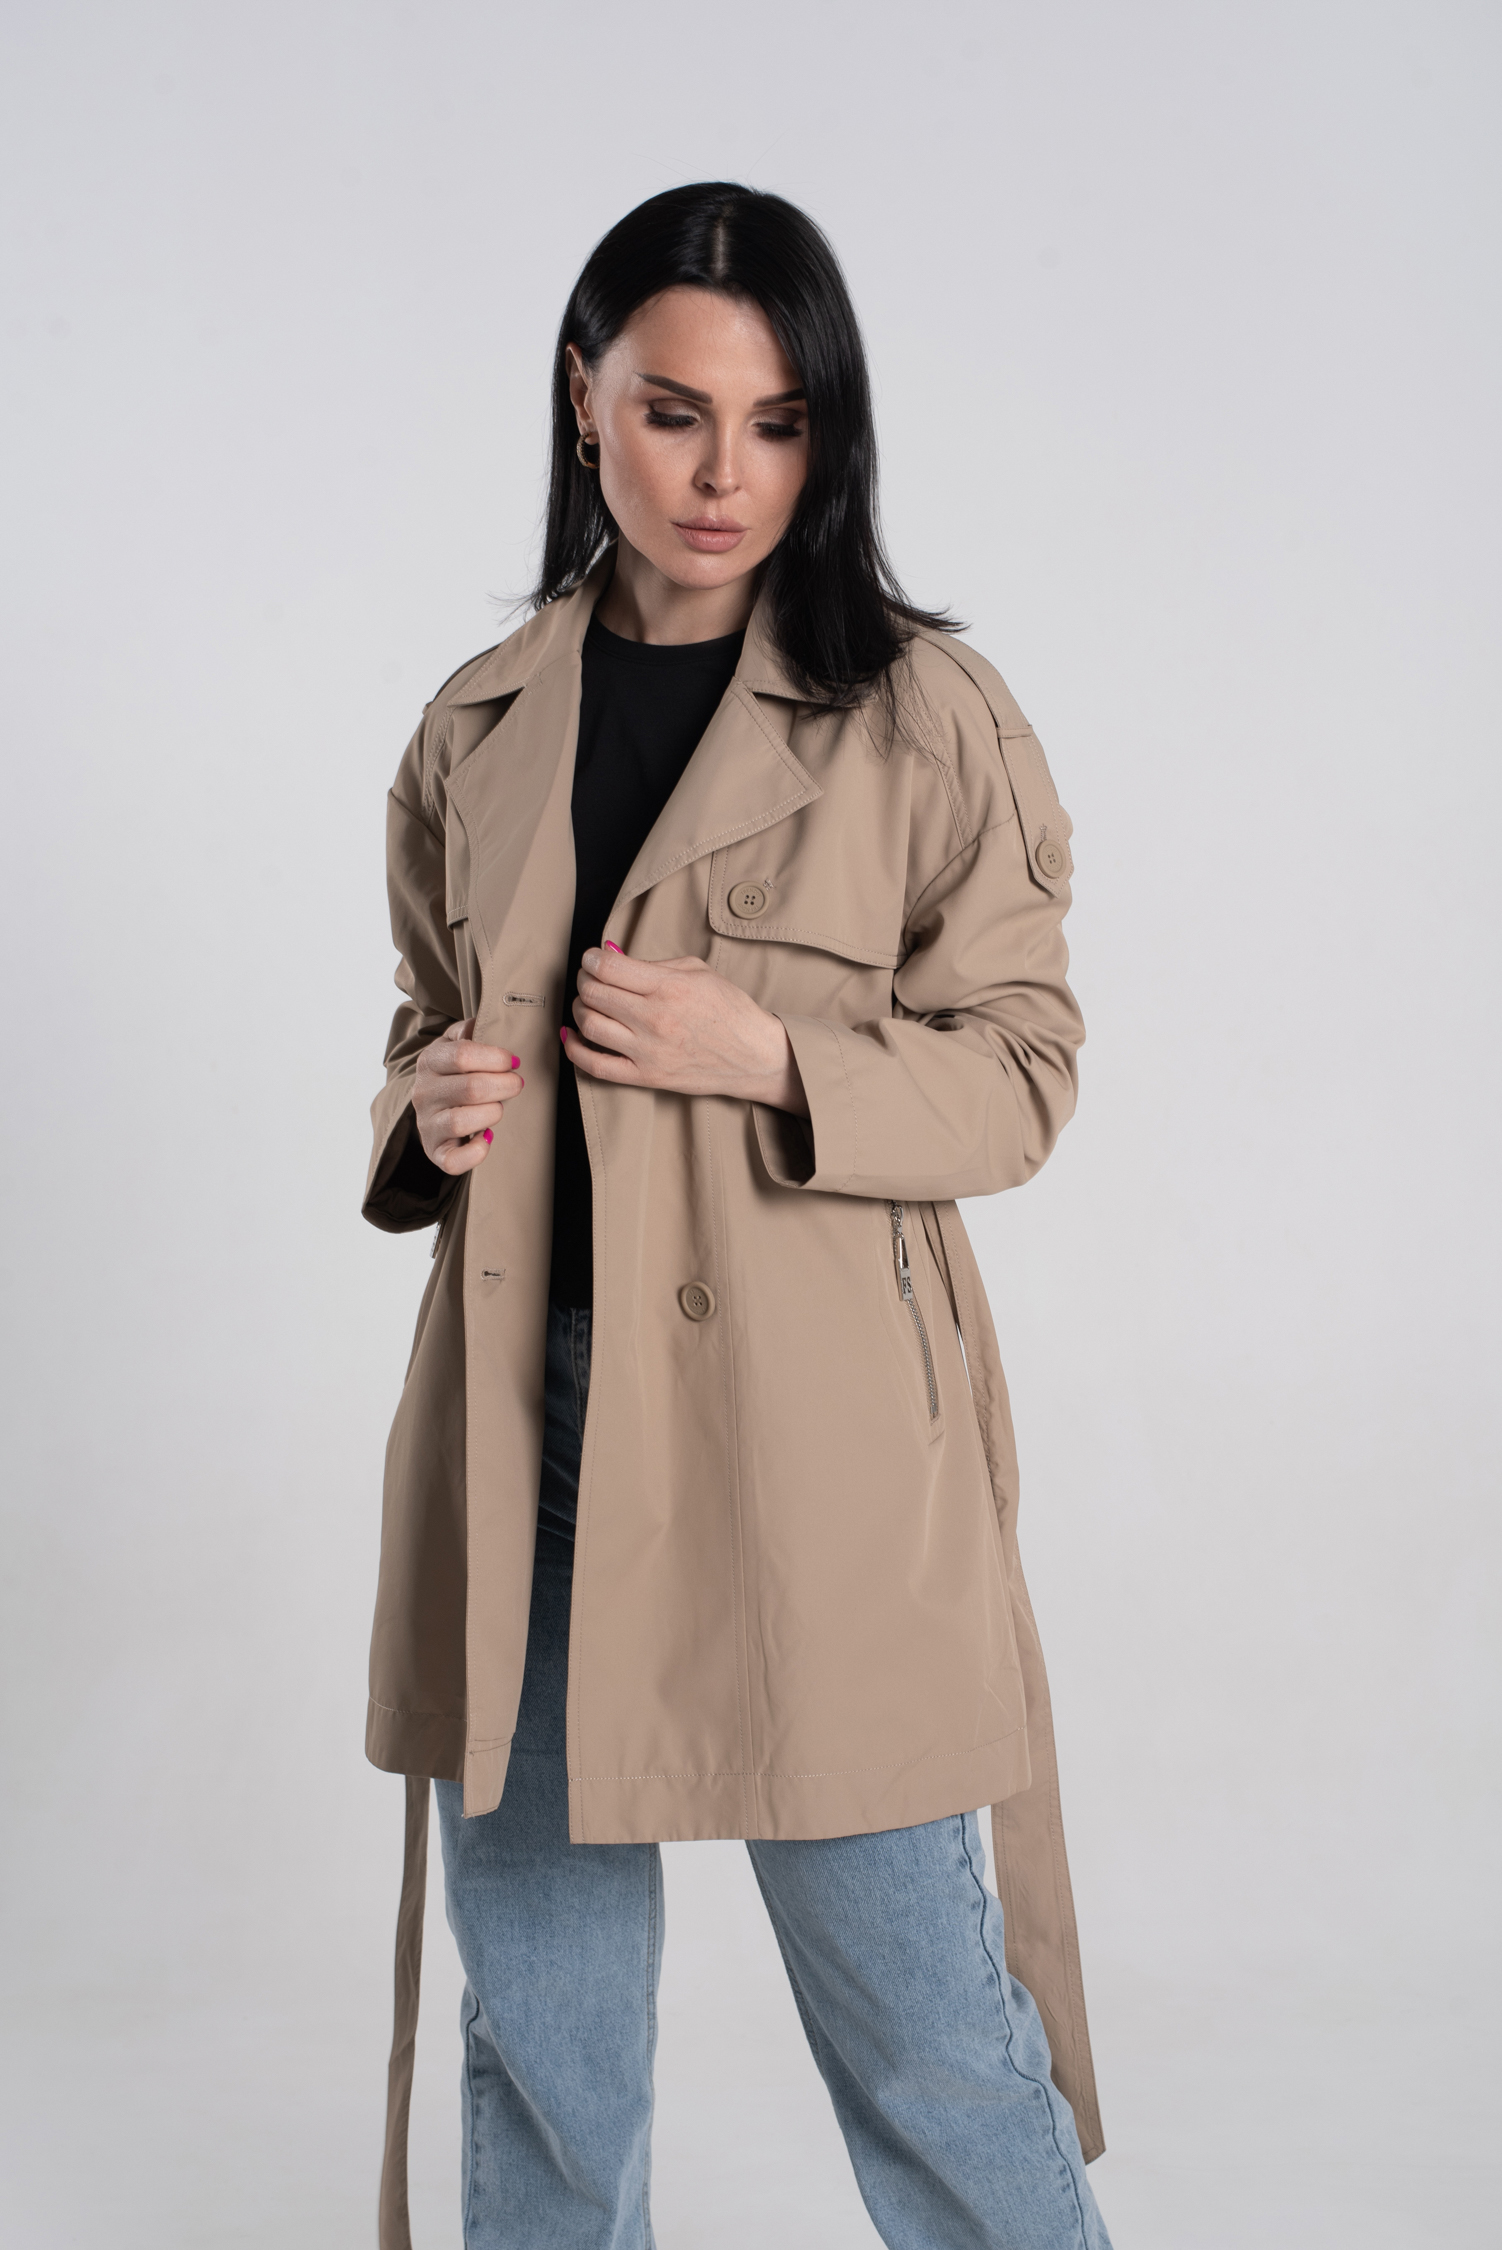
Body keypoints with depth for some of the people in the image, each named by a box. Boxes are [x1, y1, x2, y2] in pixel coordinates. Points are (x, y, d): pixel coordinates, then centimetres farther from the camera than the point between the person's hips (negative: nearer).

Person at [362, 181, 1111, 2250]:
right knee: (535, 2006, 15)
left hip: (808, 1433, -4)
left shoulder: (924, 714, -3)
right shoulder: (481, 729, 10)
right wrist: (431, 1104, -3)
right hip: (527, 1410, 4)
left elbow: (1019, 1076, -2)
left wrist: (769, 1058, -17)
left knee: (912, 2006, 3)